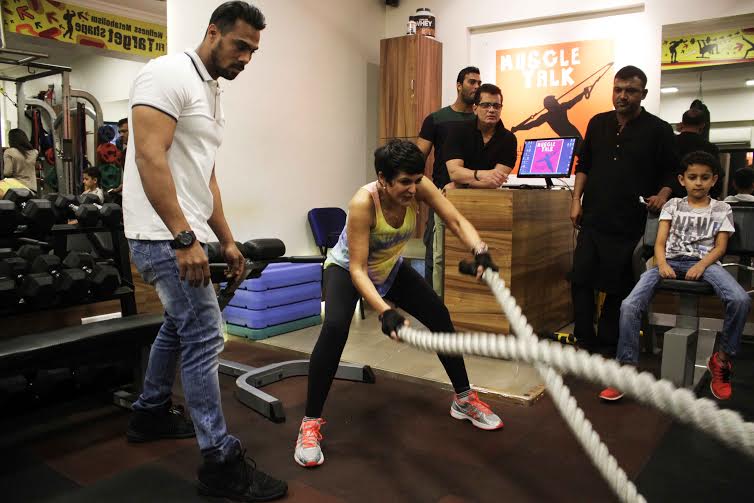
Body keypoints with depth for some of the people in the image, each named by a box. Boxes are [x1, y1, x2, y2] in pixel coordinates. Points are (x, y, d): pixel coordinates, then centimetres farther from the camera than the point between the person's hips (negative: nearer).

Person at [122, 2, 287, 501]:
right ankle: (221, 461, 1)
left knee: (181, 325, 21)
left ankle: (150, 414, 40)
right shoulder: (169, 75, -12)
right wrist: (184, 239, -28)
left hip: (184, 234, 11)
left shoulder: (211, 93, 17)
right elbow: (150, 158, -24)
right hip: (165, 235, -11)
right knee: (204, 336, -9)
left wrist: (227, 240, 19)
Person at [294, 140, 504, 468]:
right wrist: (384, 311, -50)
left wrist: (479, 250, -47)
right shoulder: (363, 202, -37)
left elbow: (456, 220, -27)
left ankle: (464, 399, 19)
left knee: (440, 316, -1)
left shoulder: (419, 187, -24)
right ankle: (311, 423, -17)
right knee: (335, 328, -31)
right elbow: (357, 269, -37)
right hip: (347, 268, -5)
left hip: (390, 268, 6)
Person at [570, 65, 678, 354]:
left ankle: (608, 345, 17)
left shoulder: (658, 130, 1)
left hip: (630, 223, -3)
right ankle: (584, 341, 15)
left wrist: (662, 195, -13)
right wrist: (576, 199, 7)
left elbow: (671, 172, 6)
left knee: (618, 287, 4)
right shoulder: (598, 123, 11)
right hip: (593, 219, 3)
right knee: (581, 279, 2)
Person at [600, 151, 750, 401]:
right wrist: (662, 264, -16)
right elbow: (660, 242, 6)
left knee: (740, 300, -32)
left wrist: (700, 266, -15)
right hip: (671, 261, 0)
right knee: (629, 305, -25)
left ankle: (722, 358, -8)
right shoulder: (672, 205, 15)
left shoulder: (721, 209, 15)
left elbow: (720, 247, 6)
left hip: (705, 262, 0)